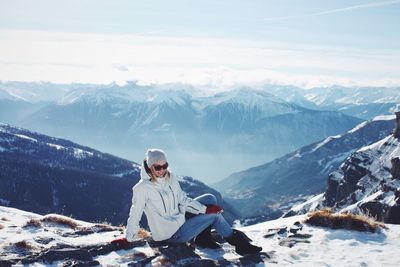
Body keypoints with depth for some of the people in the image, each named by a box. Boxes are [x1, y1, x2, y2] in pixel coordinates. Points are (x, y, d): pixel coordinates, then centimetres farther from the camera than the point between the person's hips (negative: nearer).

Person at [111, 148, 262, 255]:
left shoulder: (170, 179, -1)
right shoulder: (143, 188, -23)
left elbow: (183, 200, 3)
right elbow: (135, 214, -17)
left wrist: (205, 209, -9)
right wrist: (128, 238, -10)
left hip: (179, 219, 8)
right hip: (171, 235, -8)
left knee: (210, 199, 5)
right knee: (215, 215, -8)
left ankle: (203, 237, 4)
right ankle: (239, 243, 12)